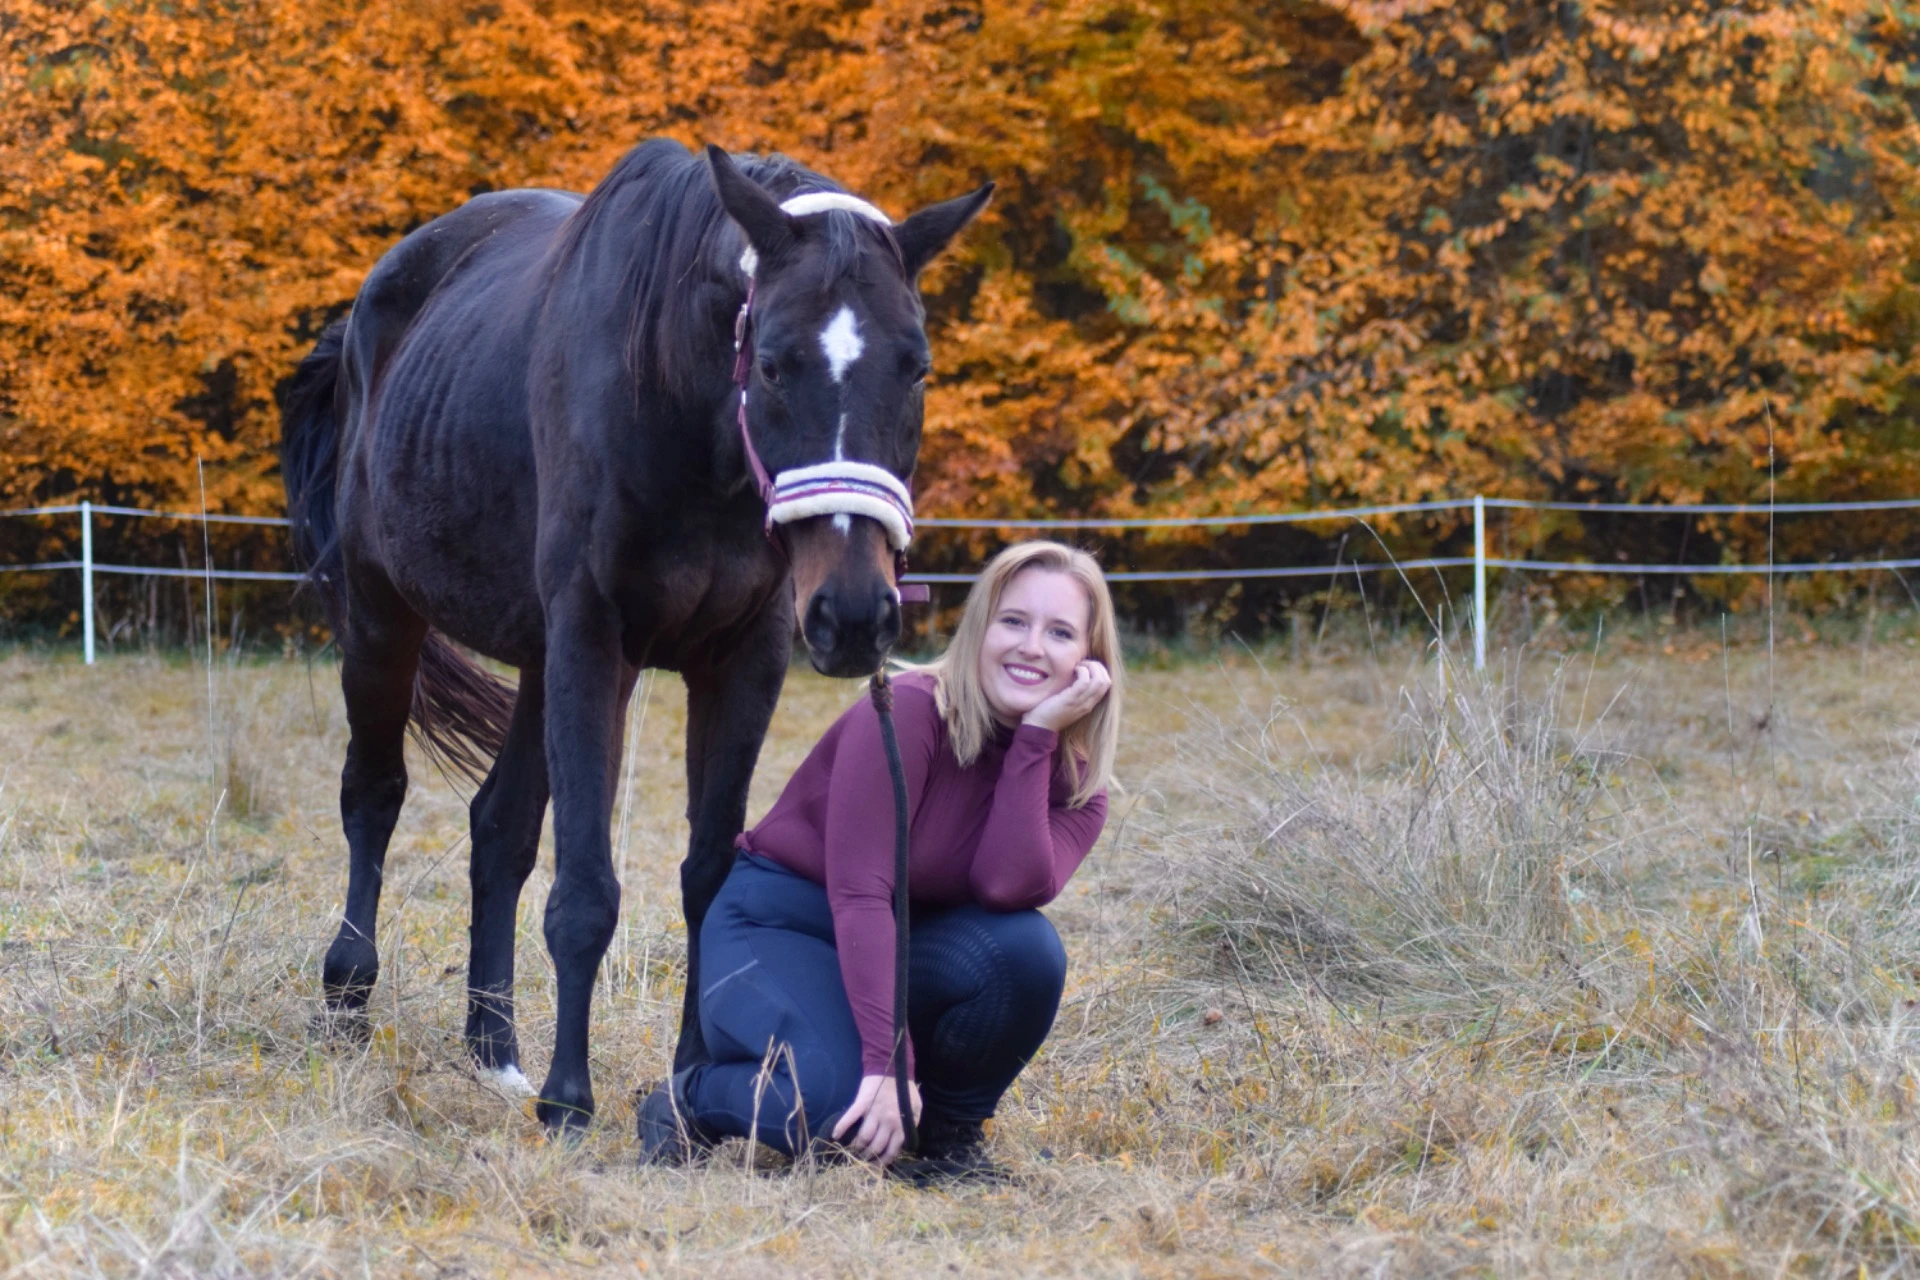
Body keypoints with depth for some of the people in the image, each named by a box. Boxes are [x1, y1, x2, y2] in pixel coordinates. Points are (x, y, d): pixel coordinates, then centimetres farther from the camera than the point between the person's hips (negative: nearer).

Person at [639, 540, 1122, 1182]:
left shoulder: (1074, 782, -4)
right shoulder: (907, 710, -21)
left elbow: (1007, 887, -26)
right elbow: (858, 892, -28)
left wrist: (1036, 736, -26)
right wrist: (888, 1063, -36)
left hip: (903, 950, 5)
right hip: (776, 926, -5)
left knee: (1027, 948, -28)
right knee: (843, 1107, -34)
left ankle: (948, 1131, -3)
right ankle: (690, 1101, -1)